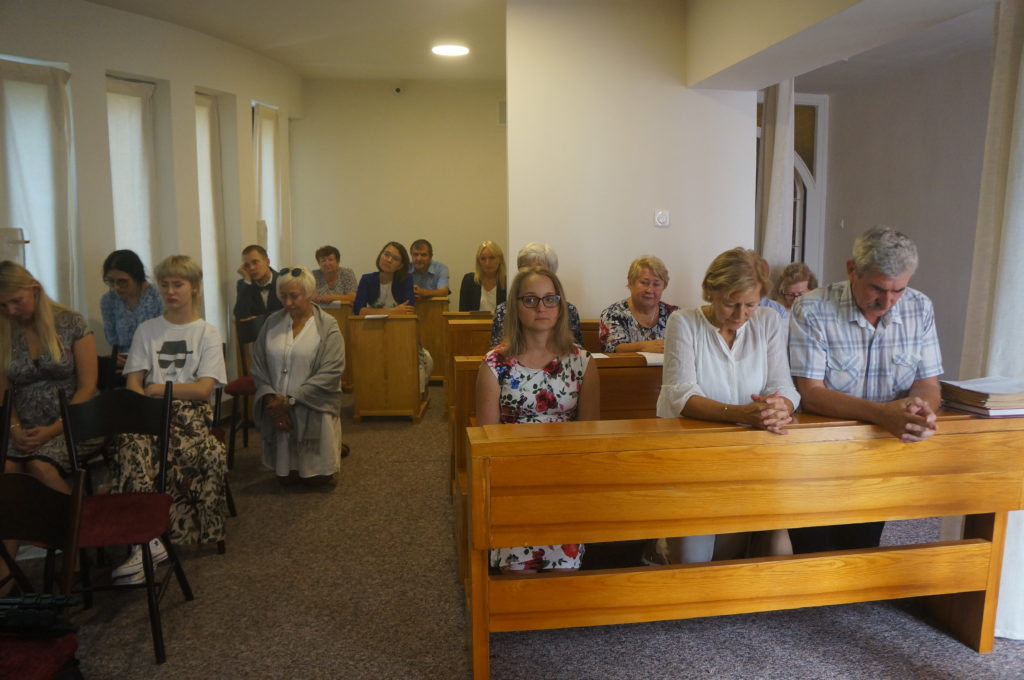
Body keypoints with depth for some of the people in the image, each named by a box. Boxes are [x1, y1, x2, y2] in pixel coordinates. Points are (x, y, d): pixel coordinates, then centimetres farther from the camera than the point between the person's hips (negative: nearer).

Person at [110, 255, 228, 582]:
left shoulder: (207, 333, 10)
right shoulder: (147, 330, 18)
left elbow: (203, 389, -2)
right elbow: (133, 383, 8)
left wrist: (158, 389, -4)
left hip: (189, 411, -2)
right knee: (132, 443, -33)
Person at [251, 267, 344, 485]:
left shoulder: (327, 326, -8)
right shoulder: (272, 322, 4)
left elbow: (330, 373, -16)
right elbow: (258, 365, 3)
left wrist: (290, 400, -17)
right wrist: (271, 399, -11)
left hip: (314, 410, -3)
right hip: (277, 409, 3)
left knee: (317, 478, 3)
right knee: (284, 477, 9)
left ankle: (334, 448, 32)